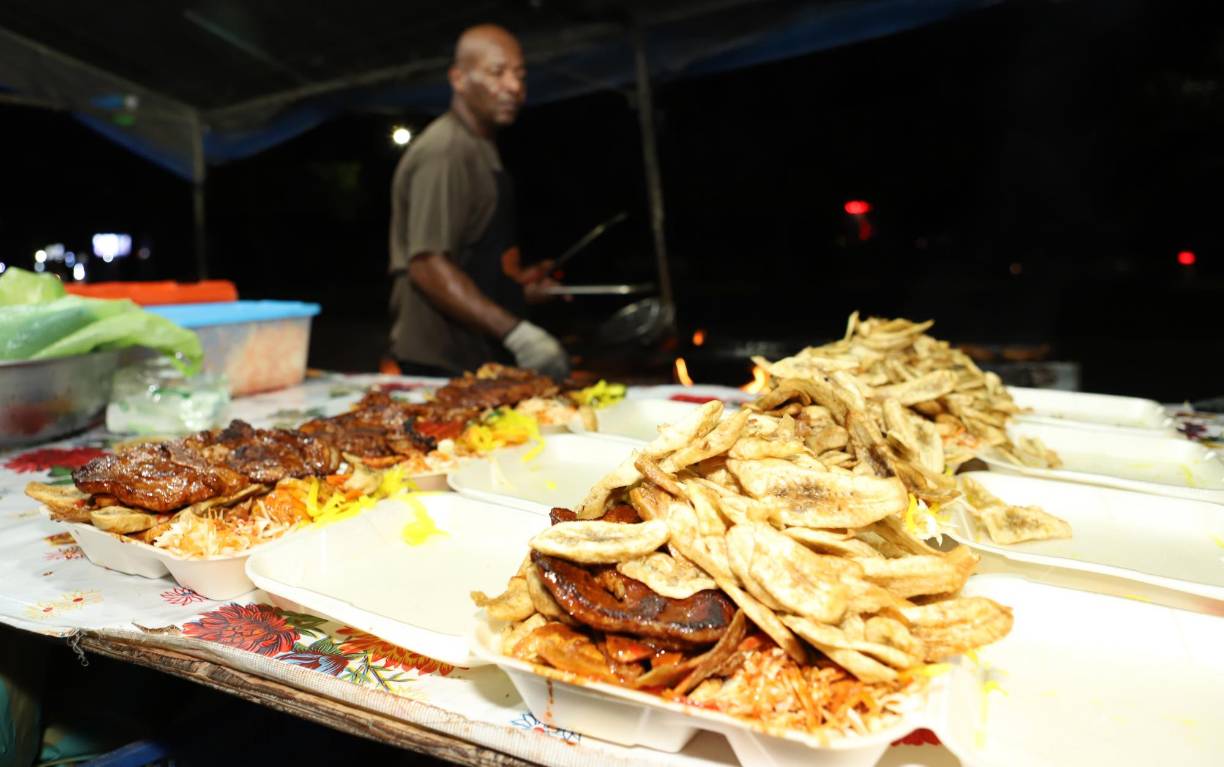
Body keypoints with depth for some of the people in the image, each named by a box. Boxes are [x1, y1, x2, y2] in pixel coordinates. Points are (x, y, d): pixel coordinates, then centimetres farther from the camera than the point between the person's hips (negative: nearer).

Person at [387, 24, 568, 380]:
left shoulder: (479, 149, 16)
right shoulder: (444, 151, -15)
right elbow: (428, 266, -24)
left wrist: (518, 283, 15)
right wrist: (517, 333, -27)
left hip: (478, 359, 9)